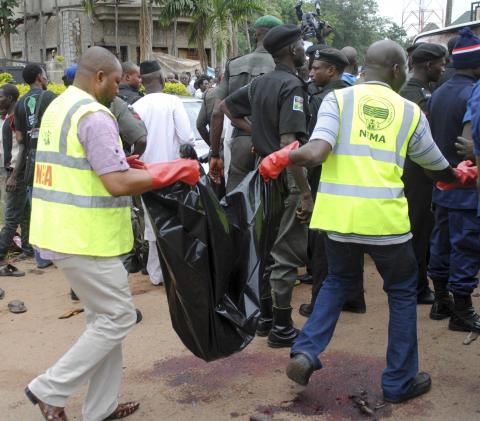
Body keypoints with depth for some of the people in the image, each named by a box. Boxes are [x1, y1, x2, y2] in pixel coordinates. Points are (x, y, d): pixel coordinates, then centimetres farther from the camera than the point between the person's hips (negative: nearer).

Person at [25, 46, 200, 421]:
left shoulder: (58, 107, 14)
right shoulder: (95, 116, -17)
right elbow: (118, 185, -24)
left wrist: (121, 163, 15)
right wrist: (175, 171, -15)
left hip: (61, 232, 10)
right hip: (84, 237, -10)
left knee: (104, 317, 17)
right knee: (119, 317, 3)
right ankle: (50, 389, 9)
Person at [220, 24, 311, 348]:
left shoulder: (259, 84, 9)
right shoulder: (292, 86, -16)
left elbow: (226, 106, 24)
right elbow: (288, 145, -25)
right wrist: (305, 192, -23)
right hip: (286, 178, -8)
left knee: (267, 248, 16)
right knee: (287, 254, 0)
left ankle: (266, 317, 27)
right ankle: (282, 328, 8)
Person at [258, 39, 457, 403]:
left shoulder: (338, 98, 5)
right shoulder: (410, 111, 9)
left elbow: (317, 153, -12)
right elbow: (438, 167, 22)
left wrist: (282, 158, 7)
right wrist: (460, 179, 44)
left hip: (339, 215, 2)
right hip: (385, 218, -1)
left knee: (339, 280, 27)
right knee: (402, 292, 20)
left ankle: (306, 351, 11)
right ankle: (400, 381, 25)